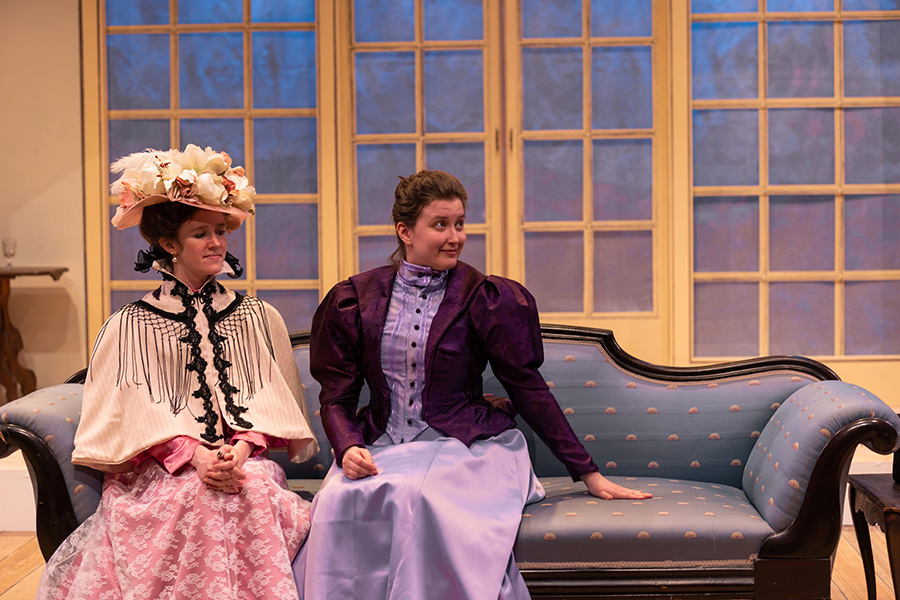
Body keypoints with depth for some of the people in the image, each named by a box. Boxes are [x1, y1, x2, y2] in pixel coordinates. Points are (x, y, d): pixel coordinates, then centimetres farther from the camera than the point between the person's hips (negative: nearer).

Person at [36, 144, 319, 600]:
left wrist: (243, 446, -11)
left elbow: (273, 396, 10)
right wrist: (192, 454, -17)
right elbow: (134, 408, 0)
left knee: (256, 490, -32)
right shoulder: (130, 326, 9)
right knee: (194, 494, -35)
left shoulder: (258, 318, 17)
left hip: (245, 459, 2)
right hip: (158, 469, -2)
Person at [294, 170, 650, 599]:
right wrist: (348, 448, -14)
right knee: (337, 501, -30)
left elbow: (528, 388, 4)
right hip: (380, 448, 2)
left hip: (464, 446, -2)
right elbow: (337, 396, 8)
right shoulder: (356, 299, 7)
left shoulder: (484, 299, 2)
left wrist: (587, 472, 3)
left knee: (419, 496, -35)